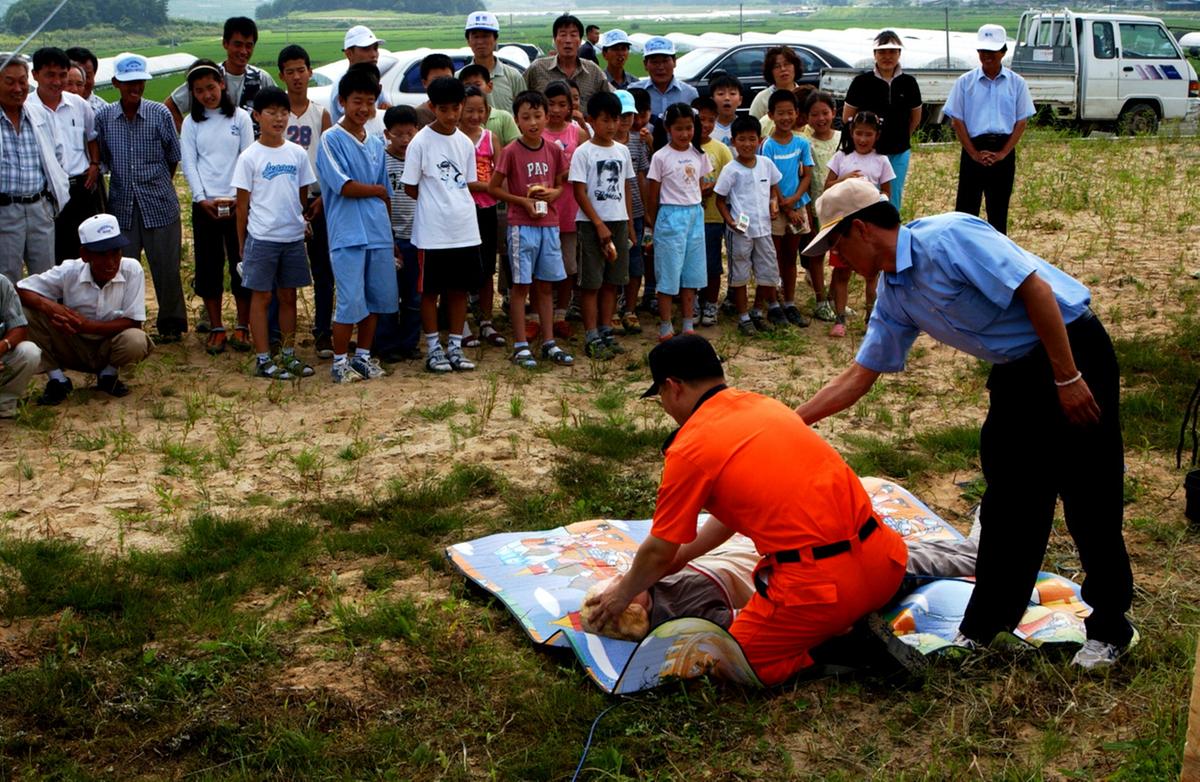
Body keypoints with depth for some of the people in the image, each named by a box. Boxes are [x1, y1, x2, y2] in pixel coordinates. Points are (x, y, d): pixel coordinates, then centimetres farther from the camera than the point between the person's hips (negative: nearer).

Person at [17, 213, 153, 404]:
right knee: (28, 313, -21)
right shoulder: (69, 271, -17)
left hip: (110, 346, -1)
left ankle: (109, 374, 1)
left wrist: (86, 325, -29)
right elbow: (20, 290, -12)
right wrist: (47, 305, -33)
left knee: (135, 342, -35)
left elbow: (133, 323, -19)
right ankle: (57, 379, -4)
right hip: (74, 349, 1)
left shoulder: (132, 270, -20)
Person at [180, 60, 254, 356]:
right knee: (208, 266, 4)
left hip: (237, 203, -2)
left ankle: (243, 327, 9)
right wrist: (202, 198, -9)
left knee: (242, 264, 0)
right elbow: (189, 163, 3)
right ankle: (216, 328, 12)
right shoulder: (191, 123, 7)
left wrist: (239, 198, -11)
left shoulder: (240, 118, 3)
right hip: (204, 203, 2)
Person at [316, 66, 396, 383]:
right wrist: (376, 190, 0)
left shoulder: (376, 143, 15)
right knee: (351, 302, -6)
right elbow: (343, 186, -14)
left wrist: (391, 236, 16)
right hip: (348, 234, -6)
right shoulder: (331, 139, -5)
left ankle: (363, 355, 23)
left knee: (377, 298, 10)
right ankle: (340, 361, 8)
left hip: (379, 233, 6)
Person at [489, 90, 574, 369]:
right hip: (522, 226, -4)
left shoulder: (554, 150, 3)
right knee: (521, 285, 1)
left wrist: (553, 194, -8)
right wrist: (523, 201, -14)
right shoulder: (511, 152, -9)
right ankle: (520, 346, 8)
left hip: (549, 224, 4)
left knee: (546, 285, 11)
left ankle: (549, 343, 19)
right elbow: (493, 188, -5)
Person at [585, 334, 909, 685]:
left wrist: (622, 594, 24)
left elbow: (658, 552, 5)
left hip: (822, 582, -7)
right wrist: (682, 556, 37)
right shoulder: (765, 406, 16)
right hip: (880, 561, 7)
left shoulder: (689, 448, -5)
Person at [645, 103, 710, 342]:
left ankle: (688, 324, 16)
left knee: (692, 272, 8)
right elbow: (653, 194, -3)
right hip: (670, 216, -5)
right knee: (669, 272, -2)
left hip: (695, 215, 5)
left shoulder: (699, 154, 5)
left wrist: (696, 210, 8)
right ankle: (665, 327, 6)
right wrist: (652, 225, 0)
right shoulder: (661, 157, -8)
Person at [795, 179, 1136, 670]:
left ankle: (1109, 631, 16)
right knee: (1007, 501, 11)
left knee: (1089, 501, 0)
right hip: (1017, 370, 8)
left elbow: (1035, 288, -23)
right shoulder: (894, 294, 7)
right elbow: (859, 375, 13)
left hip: (1073, 350, -8)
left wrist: (1067, 378, -21)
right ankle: (983, 629, 20)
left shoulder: (947, 238, -20)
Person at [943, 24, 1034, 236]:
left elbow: (1021, 123, 3)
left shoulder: (1016, 83, 3)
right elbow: (957, 121, 0)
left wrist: (1003, 153, -8)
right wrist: (975, 154, -9)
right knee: (966, 207, -2)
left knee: (999, 209, 8)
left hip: (1004, 151, 1)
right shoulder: (965, 82, 1)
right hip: (974, 148, -1)